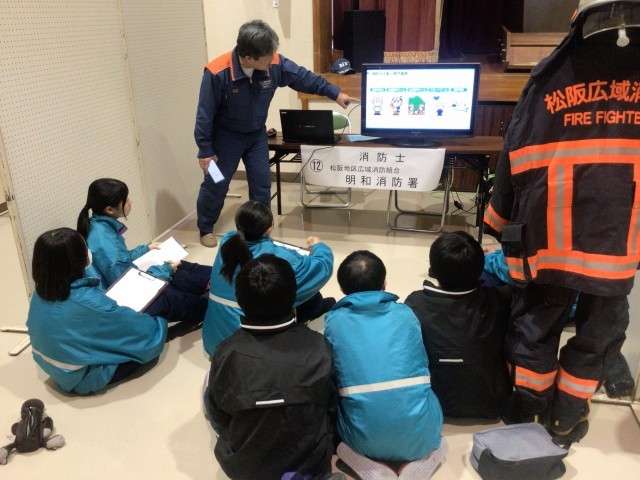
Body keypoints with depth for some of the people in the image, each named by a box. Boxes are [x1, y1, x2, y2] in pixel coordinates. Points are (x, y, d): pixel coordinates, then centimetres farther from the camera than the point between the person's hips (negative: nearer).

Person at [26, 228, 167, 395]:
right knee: (150, 351, 4)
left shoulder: (40, 293, -11)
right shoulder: (87, 301, -34)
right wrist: (157, 322, -1)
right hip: (85, 379, -7)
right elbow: (141, 329, -22)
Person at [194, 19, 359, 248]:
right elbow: (205, 115, -21)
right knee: (215, 184, 5)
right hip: (226, 136, -3)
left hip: (257, 134, 4)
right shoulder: (217, 73, -30)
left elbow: (304, 77, -4)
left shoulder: (275, 63, -20)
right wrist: (205, 151, -17)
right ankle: (205, 229, 26)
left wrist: (334, 93, -3)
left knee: (262, 183, 4)